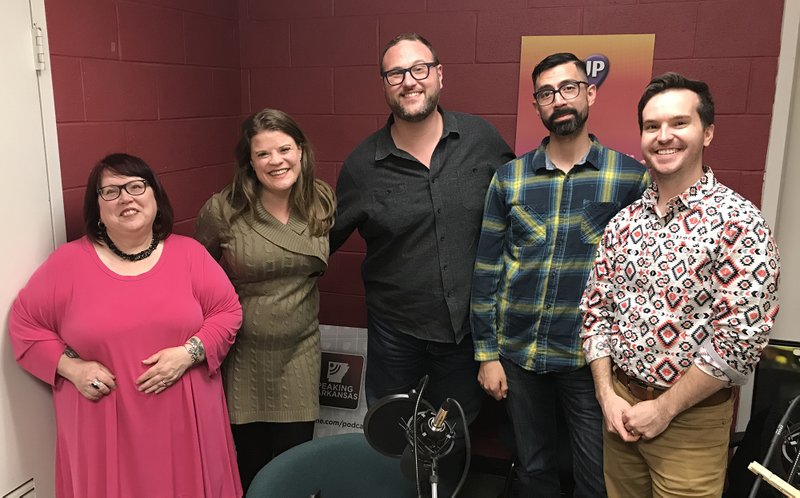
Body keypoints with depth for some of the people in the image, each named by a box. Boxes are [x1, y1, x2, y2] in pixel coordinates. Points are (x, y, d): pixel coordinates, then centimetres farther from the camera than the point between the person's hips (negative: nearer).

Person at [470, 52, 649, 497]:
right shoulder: (509, 178, 1)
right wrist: (486, 352, 1)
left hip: (591, 357, -2)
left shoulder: (632, 177, -4)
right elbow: (487, 269, 2)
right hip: (518, 353, 2)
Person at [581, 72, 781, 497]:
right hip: (620, 407, 5)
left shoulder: (738, 222, -13)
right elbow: (595, 310, 5)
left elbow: (743, 335, -18)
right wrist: (607, 395, -5)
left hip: (691, 417, -4)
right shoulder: (623, 223, 3)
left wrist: (664, 408, -14)